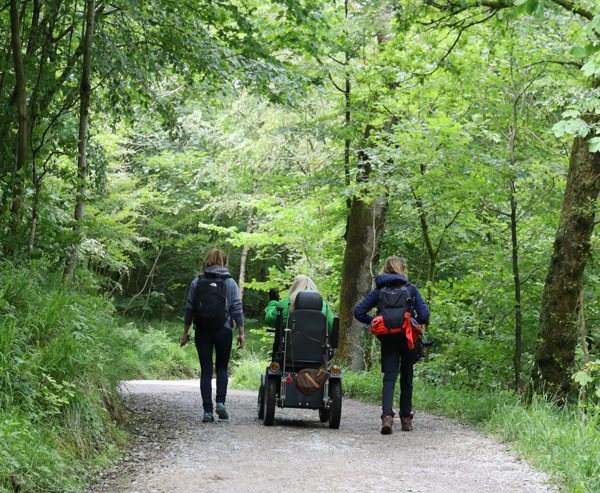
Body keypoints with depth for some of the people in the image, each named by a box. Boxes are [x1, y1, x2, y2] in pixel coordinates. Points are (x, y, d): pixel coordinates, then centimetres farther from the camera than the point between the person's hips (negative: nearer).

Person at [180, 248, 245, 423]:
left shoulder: (197, 282, 2)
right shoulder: (230, 283, -2)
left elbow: (189, 309, 3)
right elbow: (237, 309, -4)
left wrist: (185, 332, 10)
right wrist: (241, 333, 0)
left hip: (202, 332, 1)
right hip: (223, 331, -1)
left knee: (206, 371, 5)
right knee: (222, 368, 15)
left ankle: (207, 411, 1)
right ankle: (220, 402, -3)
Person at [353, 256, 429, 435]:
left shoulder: (379, 291, 3)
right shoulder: (412, 289, -1)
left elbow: (359, 312, -2)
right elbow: (424, 314, -8)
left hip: (388, 340, 0)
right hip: (408, 339, 0)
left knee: (389, 378, -4)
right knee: (406, 379, 13)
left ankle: (387, 416, -24)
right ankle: (406, 419, 18)